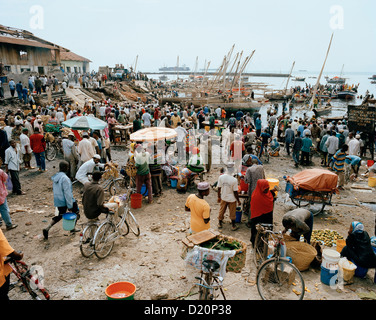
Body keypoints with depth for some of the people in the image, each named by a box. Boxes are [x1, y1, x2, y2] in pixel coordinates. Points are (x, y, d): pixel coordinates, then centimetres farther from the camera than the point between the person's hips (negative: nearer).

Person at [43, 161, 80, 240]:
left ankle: (47, 228, 7)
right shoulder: (65, 178, -25)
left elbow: (54, 190, 14)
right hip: (66, 201, -7)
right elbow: (67, 193, -24)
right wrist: (70, 206, -19)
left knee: (60, 215, 22)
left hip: (58, 201, 8)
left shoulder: (55, 177, 2)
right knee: (76, 212, 17)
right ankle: (72, 228, 25)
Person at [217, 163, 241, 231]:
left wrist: (219, 197, 10)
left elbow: (219, 188, -5)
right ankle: (234, 226, 30)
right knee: (232, 213, 15)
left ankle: (220, 223, 37)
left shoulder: (221, 177, -15)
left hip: (223, 198, 3)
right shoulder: (234, 180, -26)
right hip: (232, 199, -3)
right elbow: (235, 192, -18)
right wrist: (238, 200, -4)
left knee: (221, 211, 20)